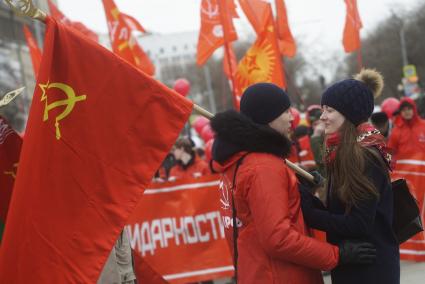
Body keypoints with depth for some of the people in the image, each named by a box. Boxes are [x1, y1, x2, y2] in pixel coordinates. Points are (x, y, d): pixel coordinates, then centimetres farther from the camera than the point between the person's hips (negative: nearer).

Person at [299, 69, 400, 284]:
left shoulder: (365, 156, -18)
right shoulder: (343, 153, 10)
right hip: (350, 265, 9)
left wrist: (308, 213, -19)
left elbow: (359, 224, -22)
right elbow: (340, 213, 9)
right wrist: (307, 199, -7)